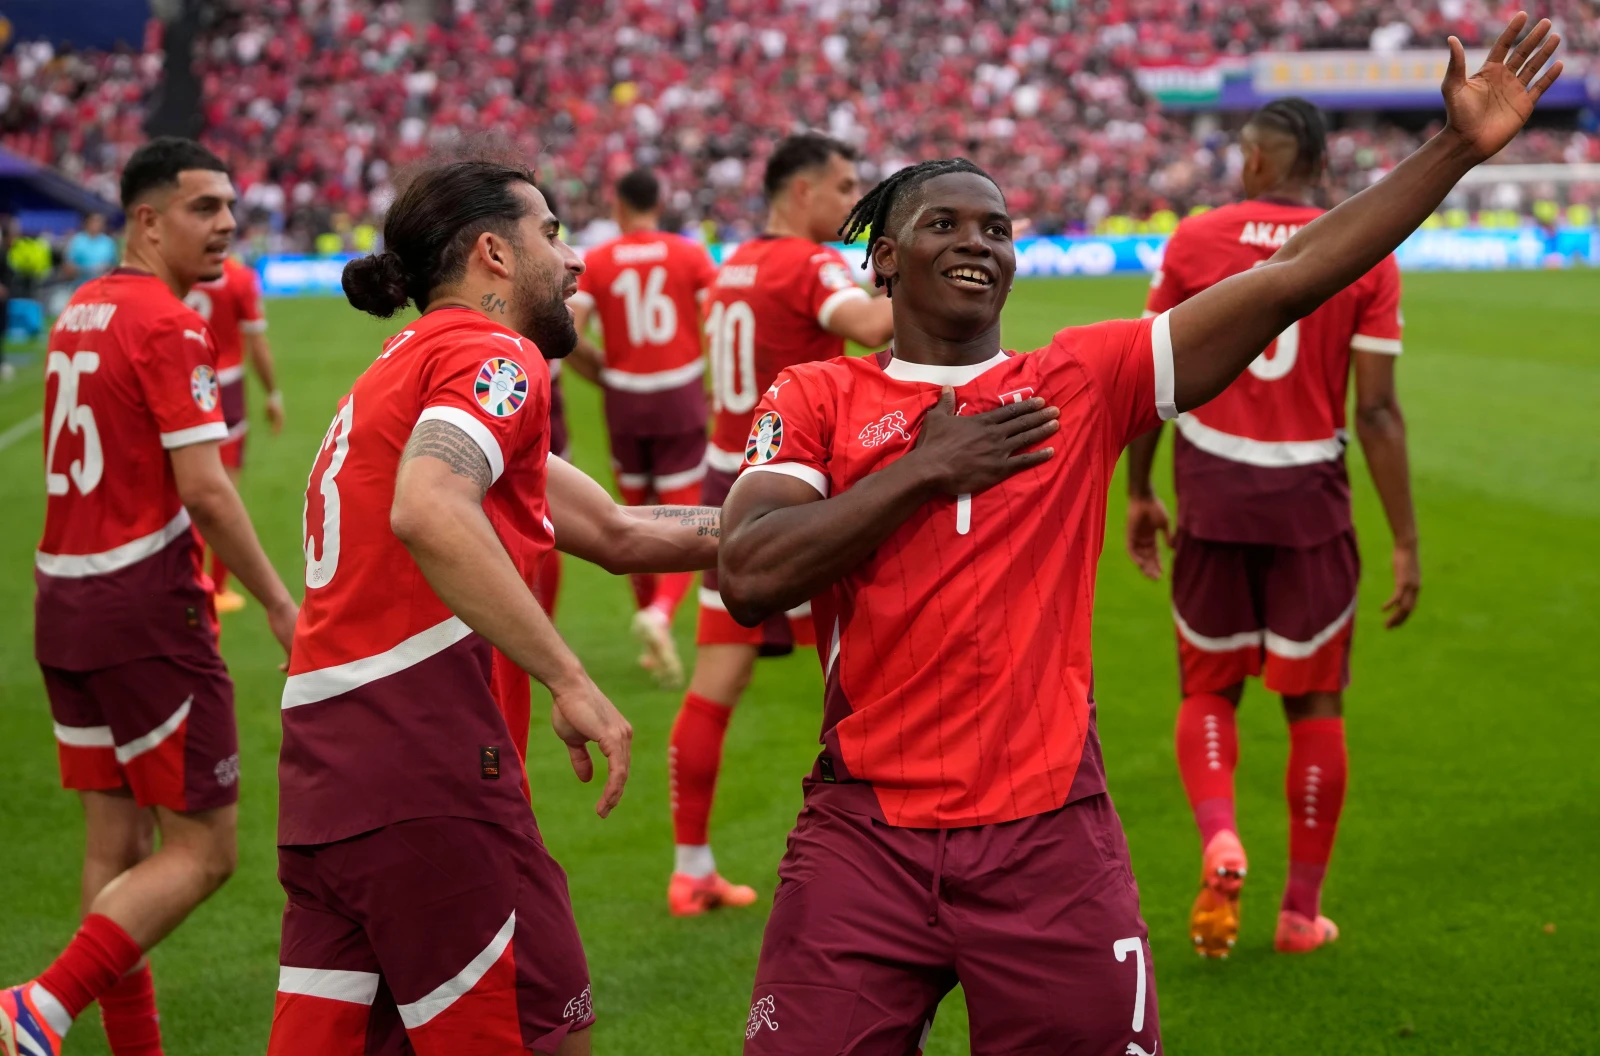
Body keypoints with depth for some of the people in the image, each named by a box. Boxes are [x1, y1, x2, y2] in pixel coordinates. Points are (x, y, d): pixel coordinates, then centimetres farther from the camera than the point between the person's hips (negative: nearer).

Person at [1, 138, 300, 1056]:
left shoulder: (81, 312, 12)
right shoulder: (169, 325, -14)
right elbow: (204, 489, -19)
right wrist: (279, 603, -12)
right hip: (145, 609, -9)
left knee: (115, 848, 13)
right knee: (201, 851, -2)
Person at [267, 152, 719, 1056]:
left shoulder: (408, 366, 25)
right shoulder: (495, 356, -5)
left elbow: (612, 535, 29)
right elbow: (426, 512, -26)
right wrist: (571, 681, -25)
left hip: (323, 774, 9)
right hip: (428, 762, -9)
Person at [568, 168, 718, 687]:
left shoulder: (596, 262, -2)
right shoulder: (689, 254, -3)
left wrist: (599, 371, 6)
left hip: (624, 401, 1)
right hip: (681, 400, -1)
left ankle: (650, 628, 24)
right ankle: (662, 611, -27)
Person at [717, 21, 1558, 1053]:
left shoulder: (1081, 382, 7)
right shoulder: (817, 399, 5)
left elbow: (1286, 282, 3)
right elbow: (750, 577, -10)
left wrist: (1458, 147, 1)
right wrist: (923, 469, -9)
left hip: (1049, 842, 1)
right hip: (867, 840, -1)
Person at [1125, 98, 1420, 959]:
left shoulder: (1193, 242, -3)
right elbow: (1377, 412, -7)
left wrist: (1138, 493, 15)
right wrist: (1405, 542, -2)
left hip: (1211, 497, 1)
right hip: (1309, 502, 0)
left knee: (1208, 692, 15)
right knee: (1314, 706, 12)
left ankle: (1218, 841, -11)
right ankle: (1302, 910, 17)